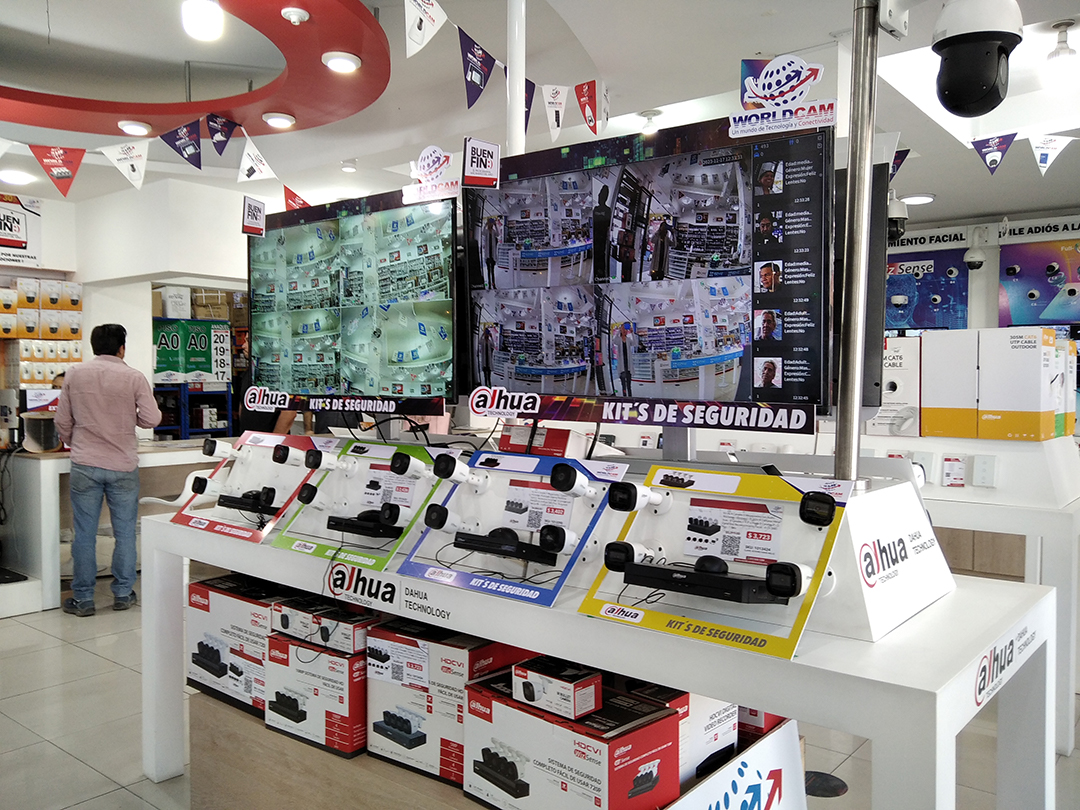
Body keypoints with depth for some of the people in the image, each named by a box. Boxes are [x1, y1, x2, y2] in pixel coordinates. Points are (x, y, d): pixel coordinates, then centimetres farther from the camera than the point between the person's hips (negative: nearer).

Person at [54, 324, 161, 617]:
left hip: (84, 465, 1)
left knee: (85, 534, 7)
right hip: (123, 466, -1)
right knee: (125, 532, 9)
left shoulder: (74, 374, 2)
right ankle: (123, 594, 16)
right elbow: (151, 419, -8)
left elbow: (63, 422, 6)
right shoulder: (133, 377, -5)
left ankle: (82, 599, 13)